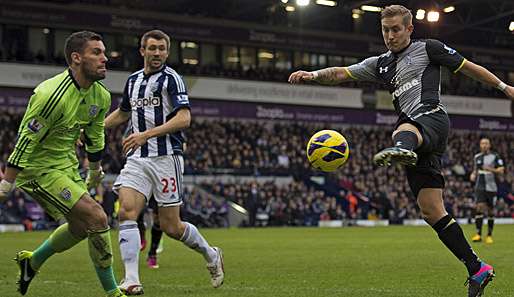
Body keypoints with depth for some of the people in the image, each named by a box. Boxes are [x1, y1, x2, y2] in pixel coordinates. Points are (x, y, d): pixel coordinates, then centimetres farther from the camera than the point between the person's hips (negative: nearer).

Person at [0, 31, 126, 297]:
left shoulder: (101, 97, -1)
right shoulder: (52, 95, -27)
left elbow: (94, 137, 16)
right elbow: (25, 141, -24)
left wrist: (95, 172, 26)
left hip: (67, 165, 9)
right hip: (38, 168, -9)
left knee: (81, 226, 15)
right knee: (97, 218, -15)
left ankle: (32, 261, 38)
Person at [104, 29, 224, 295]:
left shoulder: (171, 78, -5)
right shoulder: (133, 80, 15)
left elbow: (184, 118, -16)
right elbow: (122, 113, 33)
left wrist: (146, 134, -23)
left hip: (166, 157, -5)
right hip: (137, 159, 5)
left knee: (171, 227, -1)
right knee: (126, 212, -16)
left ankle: (211, 255, 27)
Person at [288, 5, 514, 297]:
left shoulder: (428, 48, 12)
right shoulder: (381, 64, 27)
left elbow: (469, 67, 17)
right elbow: (343, 73, 18)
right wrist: (314, 74, 0)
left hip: (431, 117, -6)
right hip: (412, 128, 7)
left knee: (404, 131, -44)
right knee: (432, 210, 0)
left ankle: (400, 148, -83)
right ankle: (477, 269, 7)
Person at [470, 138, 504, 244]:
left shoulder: (495, 156, -1)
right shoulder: (477, 157, 11)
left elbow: (501, 170, -7)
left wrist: (491, 169, -23)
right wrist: (473, 175, 4)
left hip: (491, 187, -2)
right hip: (480, 187, 2)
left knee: (490, 211, 3)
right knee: (479, 207, -14)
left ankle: (489, 235, 14)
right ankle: (478, 234, -13)